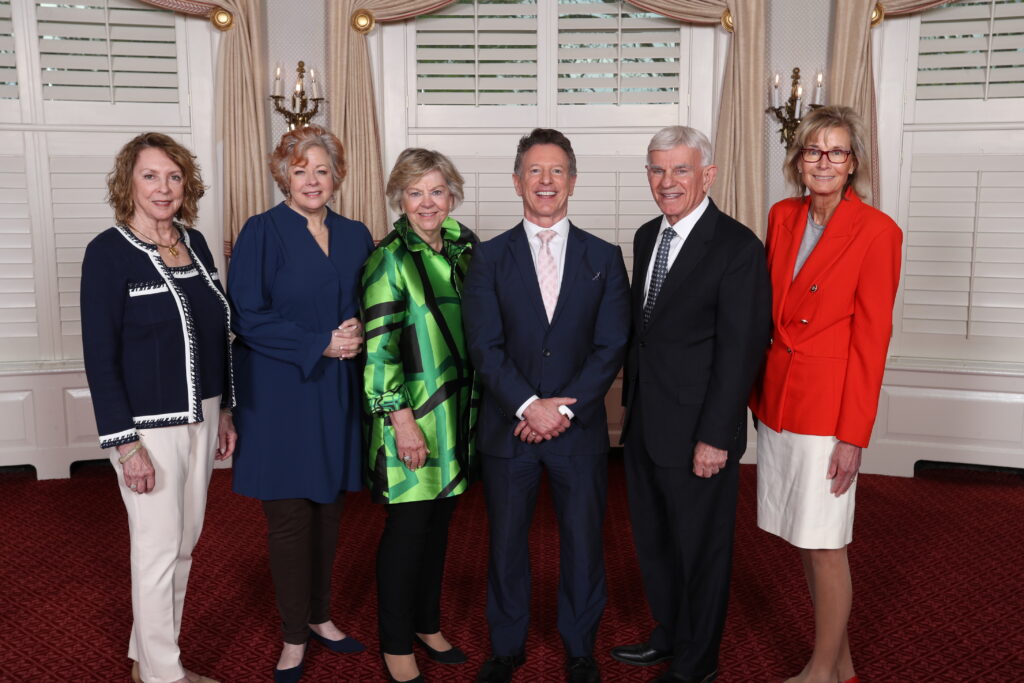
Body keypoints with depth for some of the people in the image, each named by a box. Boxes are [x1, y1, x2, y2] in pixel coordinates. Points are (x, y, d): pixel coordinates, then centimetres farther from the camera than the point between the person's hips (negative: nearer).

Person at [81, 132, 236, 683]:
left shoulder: (195, 243, 7)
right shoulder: (108, 252, -11)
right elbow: (100, 356, -13)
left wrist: (224, 411, 13)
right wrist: (125, 444, -16)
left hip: (201, 416, 6)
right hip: (149, 425, -6)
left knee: (185, 543, 15)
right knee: (158, 550, 5)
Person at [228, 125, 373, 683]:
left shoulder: (355, 236, 9)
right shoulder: (262, 232, -5)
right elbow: (247, 317, -11)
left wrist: (359, 335, -9)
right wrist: (320, 345, -17)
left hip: (337, 394, 4)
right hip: (280, 394, -4)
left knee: (328, 511, 13)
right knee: (290, 517, 3)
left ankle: (319, 616, 32)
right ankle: (294, 637, 20)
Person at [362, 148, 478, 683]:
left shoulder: (461, 250, 9)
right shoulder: (390, 259, -10)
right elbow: (378, 347, -15)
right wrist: (401, 419, -18)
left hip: (457, 412, 6)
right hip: (411, 414, -6)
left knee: (439, 519, 15)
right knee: (408, 525, 3)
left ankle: (427, 624, 34)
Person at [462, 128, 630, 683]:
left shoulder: (604, 257, 4)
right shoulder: (489, 257, 2)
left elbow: (611, 347, -3)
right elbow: (484, 347, -6)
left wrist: (565, 409, -13)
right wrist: (528, 405, -16)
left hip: (579, 429, 0)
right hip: (507, 427, 0)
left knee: (582, 543, 11)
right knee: (505, 543, 12)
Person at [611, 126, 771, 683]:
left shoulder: (737, 247, -15)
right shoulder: (646, 236, 9)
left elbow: (740, 350, -17)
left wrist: (715, 437, -18)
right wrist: (632, 402, 12)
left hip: (697, 432, -7)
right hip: (644, 423, 7)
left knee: (700, 548, 11)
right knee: (653, 540, 21)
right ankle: (668, 634, 43)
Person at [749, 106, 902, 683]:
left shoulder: (876, 231, -10)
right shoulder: (783, 217, 7)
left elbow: (872, 338, -12)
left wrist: (854, 435, -13)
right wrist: (759, 391, 9)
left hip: (828, 404, -6)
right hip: (778, 397, 6)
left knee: (824, 544, 3)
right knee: (806, 540, 15)